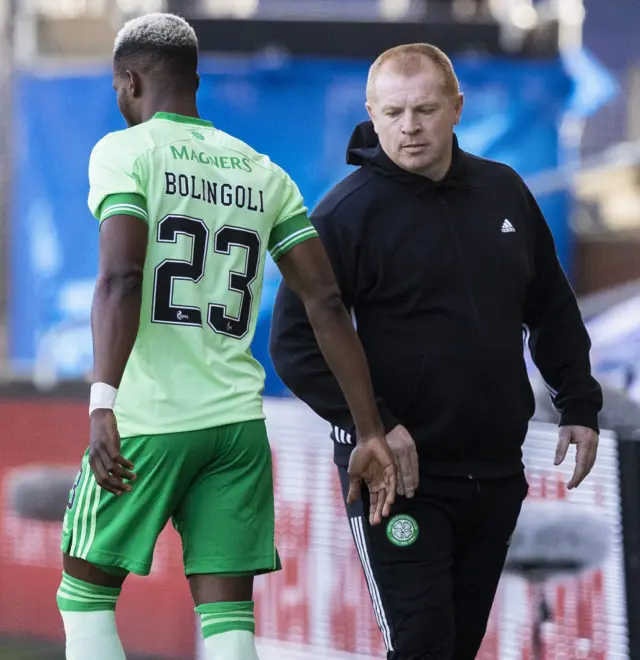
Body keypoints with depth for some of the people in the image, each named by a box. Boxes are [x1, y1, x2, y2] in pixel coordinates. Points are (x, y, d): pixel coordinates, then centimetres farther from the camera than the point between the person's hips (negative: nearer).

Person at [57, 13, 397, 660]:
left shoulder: (125, 152, -2)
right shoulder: (262, 172, 14)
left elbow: (120, 280, -18)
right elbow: (326, 305, 7)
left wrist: (103, 405, -27)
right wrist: (371, 432, 7)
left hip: (150, 419, -4)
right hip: (238, 421, 4)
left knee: (84, 596, 11)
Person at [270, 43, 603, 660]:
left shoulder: (504, 192, 6)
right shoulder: (348, 213, -10)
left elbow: (553, 311, 19)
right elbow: (295, 342, -11)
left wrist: (579, 406, 12)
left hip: (496, 471, 6)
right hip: (398, 471, -5)